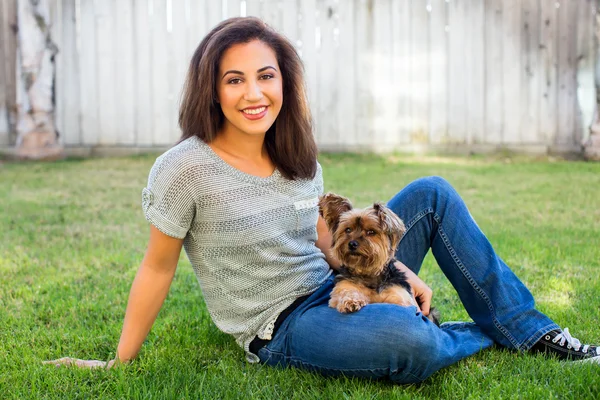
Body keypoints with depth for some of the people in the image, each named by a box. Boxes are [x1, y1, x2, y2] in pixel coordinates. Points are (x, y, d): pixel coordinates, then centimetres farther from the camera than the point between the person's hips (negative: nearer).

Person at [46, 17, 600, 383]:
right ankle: (489, 337, 3)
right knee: (409, 338, -35)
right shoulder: (185, 170, -18)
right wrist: (121, 363, -4)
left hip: (335, 290, 7)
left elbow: (328, 240, 10)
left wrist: (399, 270, -4)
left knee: (432, 193, 0)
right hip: (281, 328, -7)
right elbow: (158, 268, -10)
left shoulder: (298, 157, 1)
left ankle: (528, 329, 6)